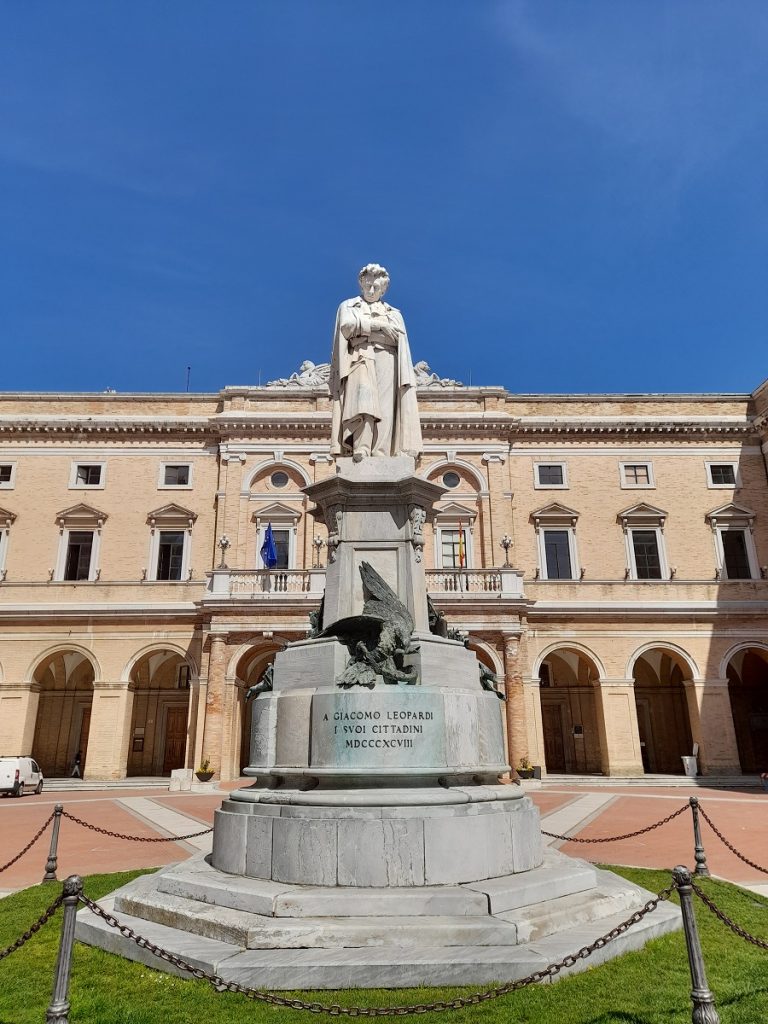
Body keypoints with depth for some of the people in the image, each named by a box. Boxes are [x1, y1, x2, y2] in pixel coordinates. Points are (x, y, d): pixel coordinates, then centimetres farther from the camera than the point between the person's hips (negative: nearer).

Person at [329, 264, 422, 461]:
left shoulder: (394, 312, 27)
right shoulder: (348, 306, 23)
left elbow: (399, 335, 9)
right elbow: (347, 325, 0)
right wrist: (379, 325, -2)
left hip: (386, 359, 2)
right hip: (361, 358, -2)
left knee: (385, 406, -15)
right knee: (363, 401, -27)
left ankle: (381, 453, -24)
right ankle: (361, 449, -39)